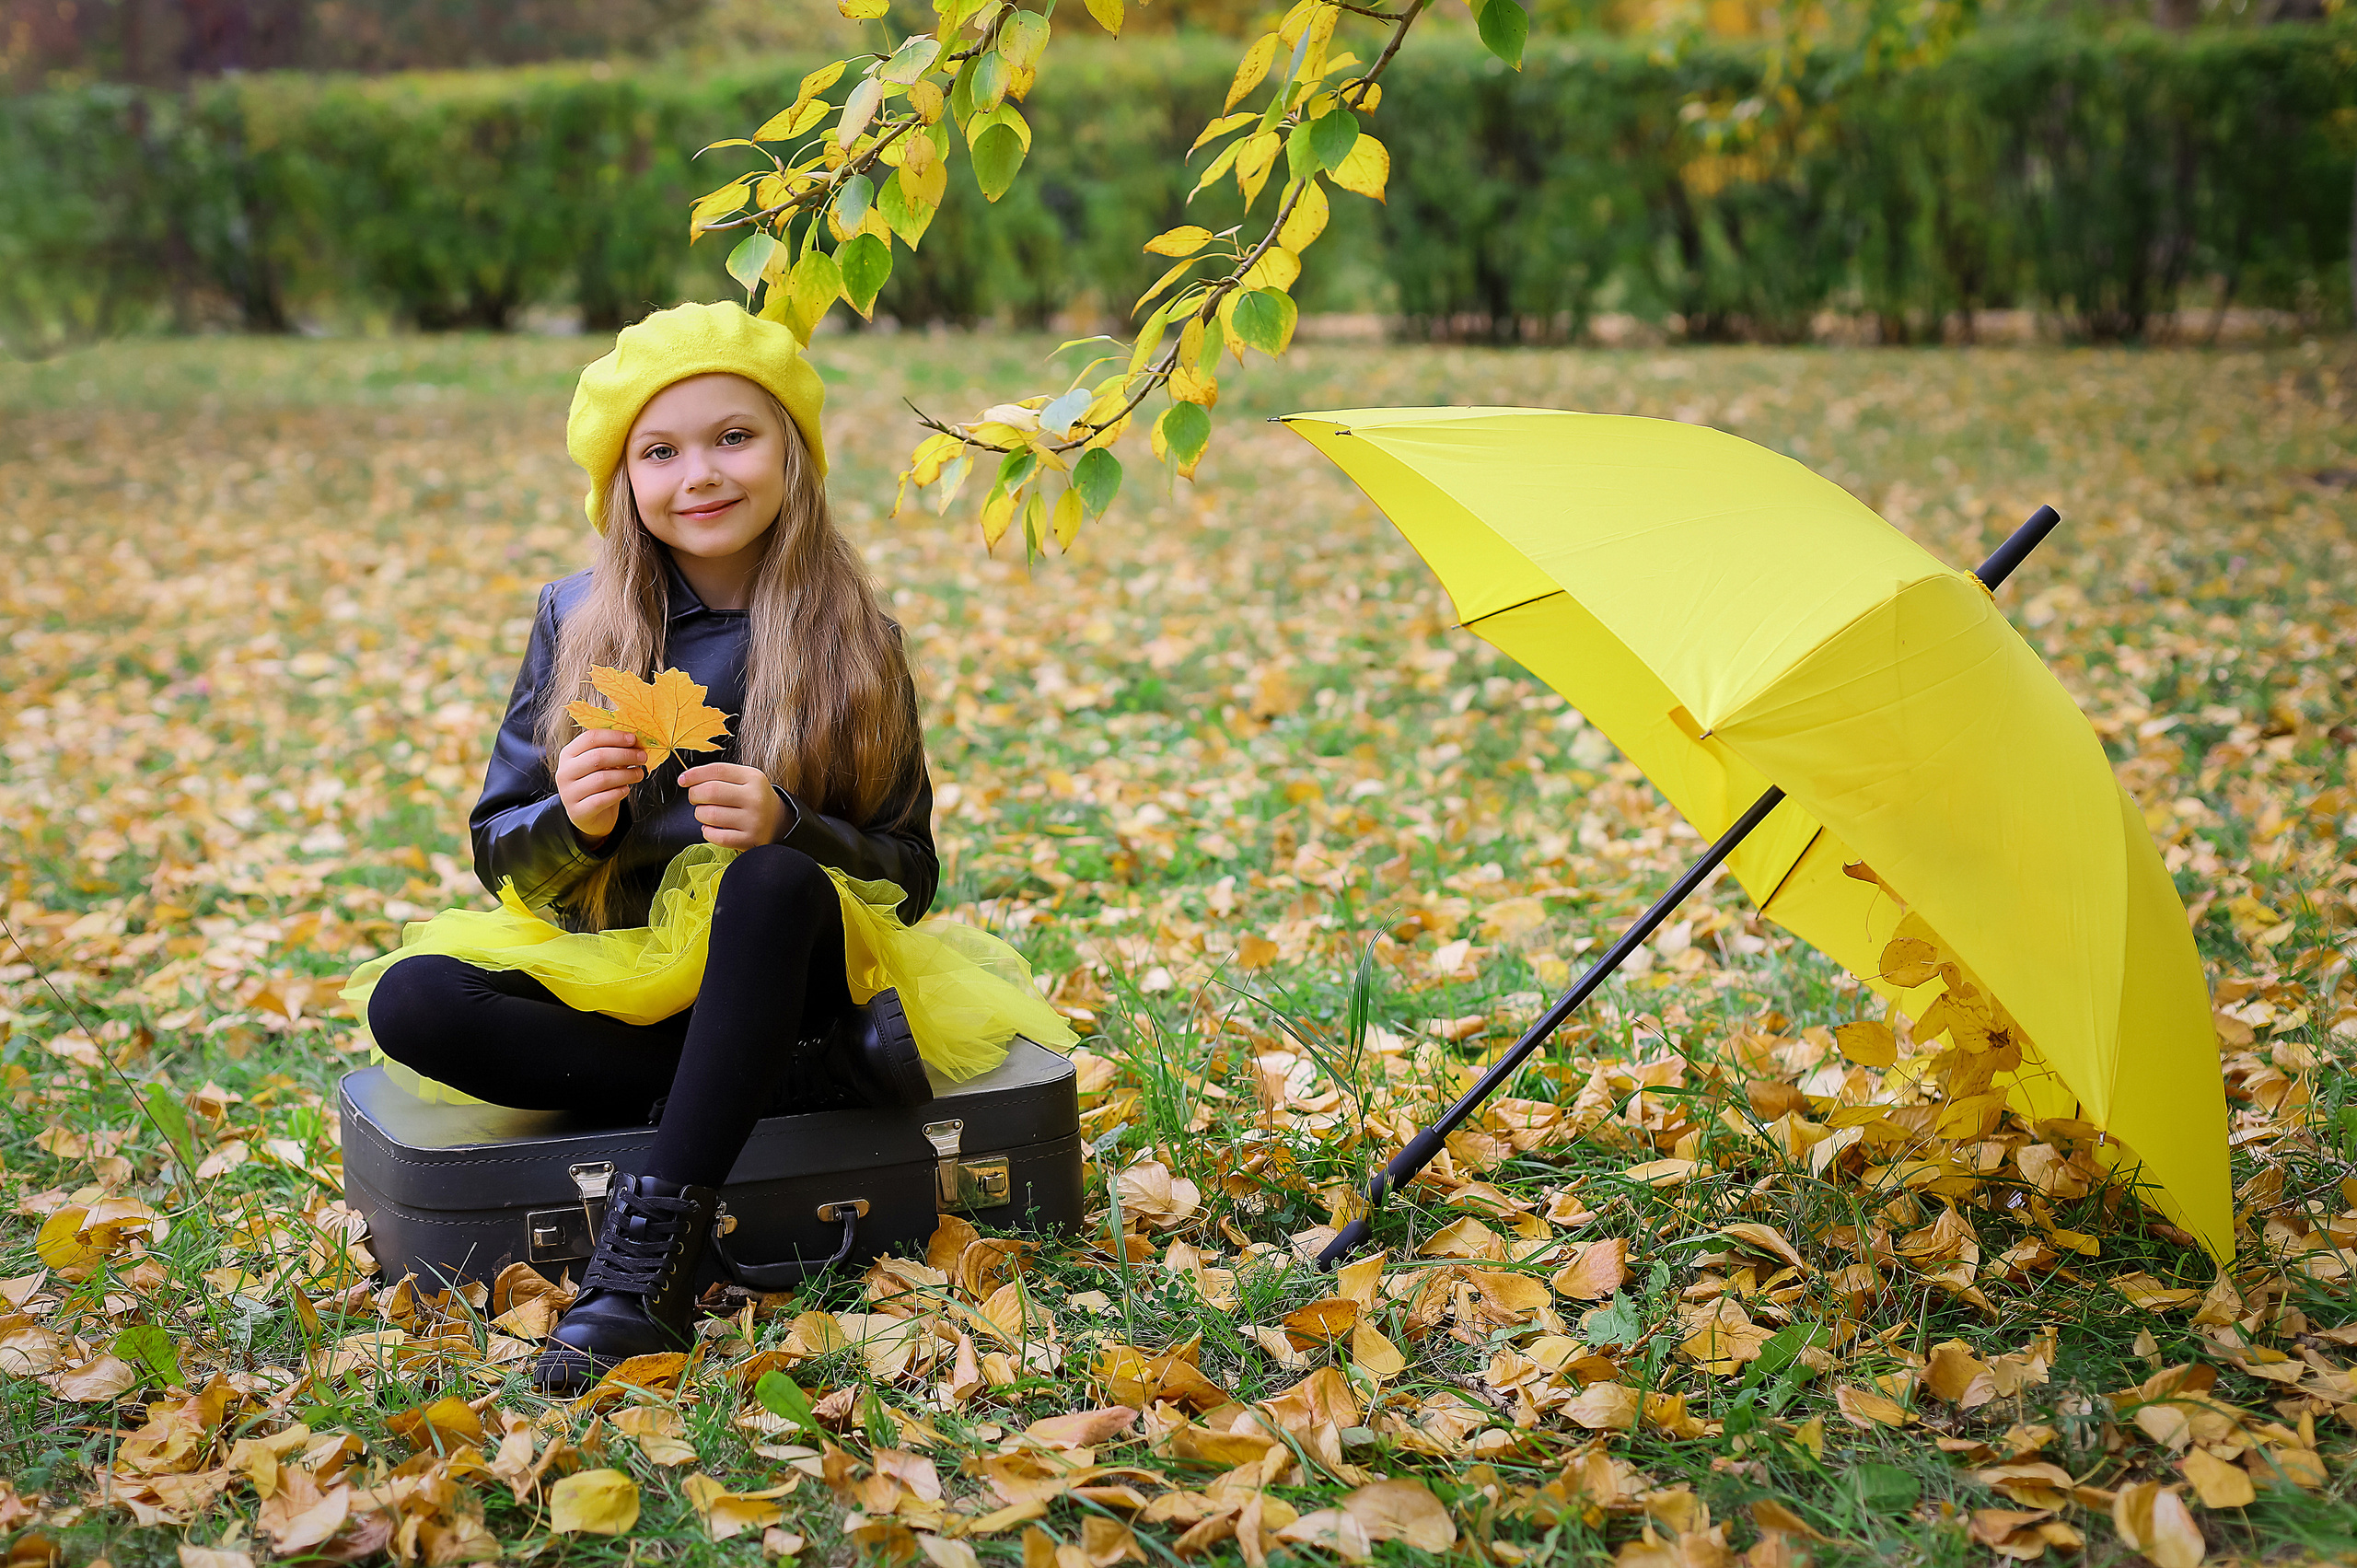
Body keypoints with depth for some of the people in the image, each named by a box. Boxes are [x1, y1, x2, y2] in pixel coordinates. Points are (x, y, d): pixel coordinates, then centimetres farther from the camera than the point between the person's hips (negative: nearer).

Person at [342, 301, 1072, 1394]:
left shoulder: (855, 646, 0)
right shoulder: (576, 623, 3)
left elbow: (907, 876, -1)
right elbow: (498, 855, 5)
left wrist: (788, 829, -22)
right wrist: (571, 821, -19)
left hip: (775, 979, -2)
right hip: (611, 979, 3)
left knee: (772, 885, -35)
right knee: (410, 1001, -25)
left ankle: (651, 1247, -38)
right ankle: (785, 1083, -25)